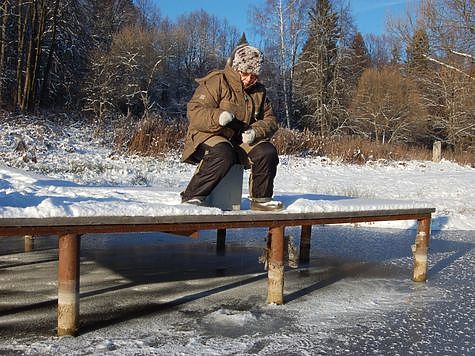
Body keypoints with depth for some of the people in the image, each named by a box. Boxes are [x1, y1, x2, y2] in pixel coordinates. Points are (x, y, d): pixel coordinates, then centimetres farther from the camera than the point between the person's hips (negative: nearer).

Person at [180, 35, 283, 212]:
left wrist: (255, 132, -11)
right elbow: (194, 111, -13)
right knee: (223, 155, -38)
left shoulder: (259, 91, 14)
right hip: (209, 136, -5)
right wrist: (218, 117, -33)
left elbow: (270, 120, 13)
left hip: (241, 141, 5)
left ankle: (261, 198, -2)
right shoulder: (216, 81, -5)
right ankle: (192, 197, -25)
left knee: (267, 152, -20)